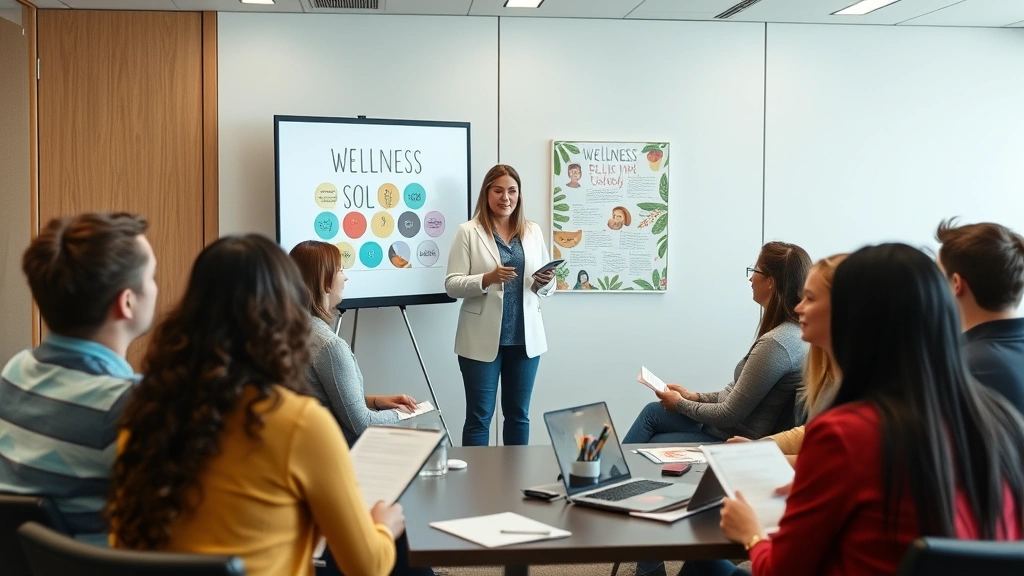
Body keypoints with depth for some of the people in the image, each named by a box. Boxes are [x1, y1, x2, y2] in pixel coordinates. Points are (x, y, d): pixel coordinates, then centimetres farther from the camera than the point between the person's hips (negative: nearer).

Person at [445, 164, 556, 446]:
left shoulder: (533, 231, 8)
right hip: (483, 339, -3)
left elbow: (546, 288, 10)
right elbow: (452, 285, -8)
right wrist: (488, 279, -24)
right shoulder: (468, 232, -3)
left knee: (518, 414, 14)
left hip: (525, 337, 4)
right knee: (479, 415, 4)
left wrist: (545, 283, -13)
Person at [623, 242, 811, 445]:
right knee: (652, 411, 17)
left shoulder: (776, 343, -28)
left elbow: (729, 415, -22)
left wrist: (681, 403, -6)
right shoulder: (791, 331, 2)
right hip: (737, 429, 9)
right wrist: (695, 397, 9)